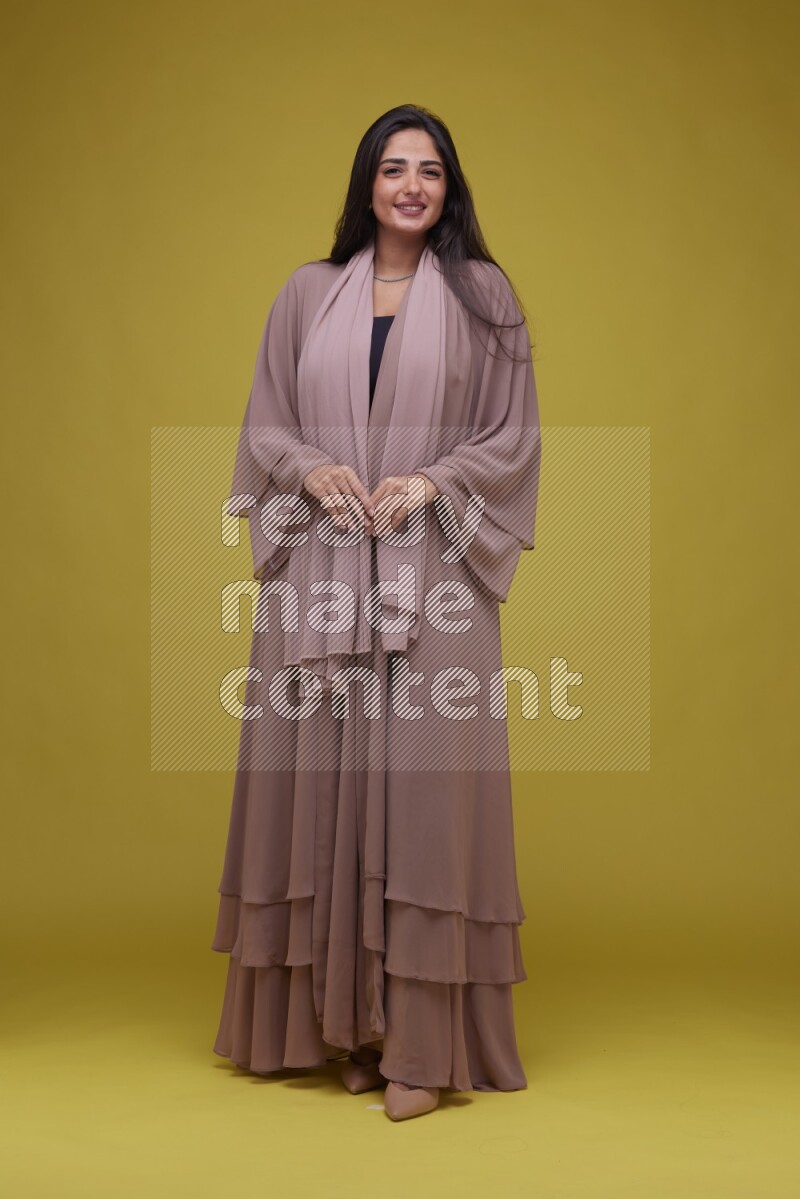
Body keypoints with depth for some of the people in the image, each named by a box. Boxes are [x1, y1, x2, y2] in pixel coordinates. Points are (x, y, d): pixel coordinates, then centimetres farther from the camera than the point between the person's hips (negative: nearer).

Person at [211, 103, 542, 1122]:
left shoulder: (483, 294, 8)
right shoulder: (308, 293, 12)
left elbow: (515, 435, 5)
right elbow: (263, 425, 12)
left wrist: (431, 479, -11)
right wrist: (311, 468, -9)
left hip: (430, 575, -2)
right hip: (319, 574, 2)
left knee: (423, 782, -5)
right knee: (321, 777, 2)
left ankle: (423, 1040, 3)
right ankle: (340, 1019, 15)